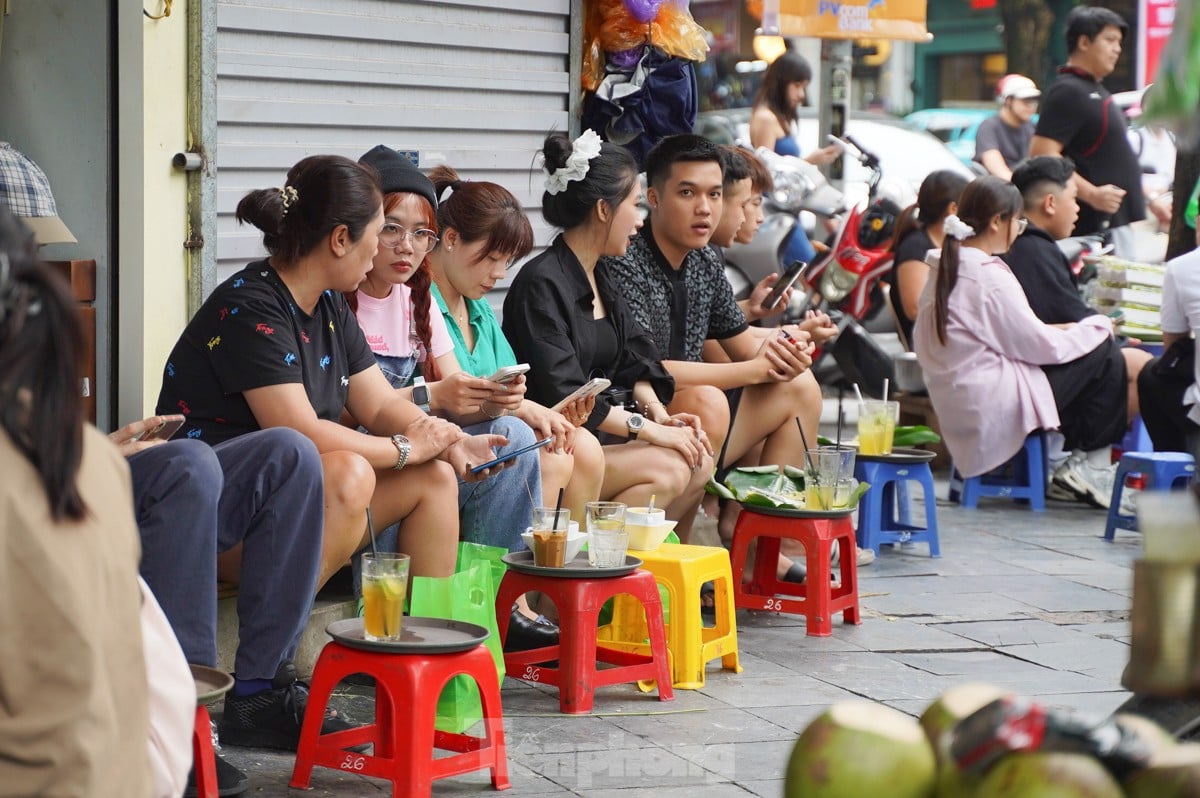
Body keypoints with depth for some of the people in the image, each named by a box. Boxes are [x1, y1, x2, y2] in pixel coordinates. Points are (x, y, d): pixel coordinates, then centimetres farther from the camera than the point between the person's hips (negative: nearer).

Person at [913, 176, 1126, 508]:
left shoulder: (946, 267, 10)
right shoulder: (990, 278, -18)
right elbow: (1045, 347, -13)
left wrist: (1055, 330, 11)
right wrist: (1098, 327, 2)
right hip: (992, 408, -10)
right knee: (1106, 363, -4)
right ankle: (1089, 462, 6)